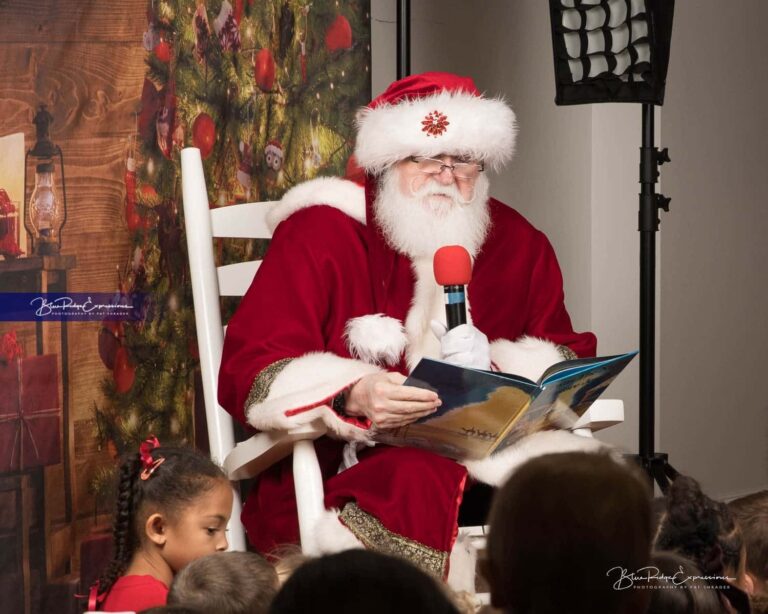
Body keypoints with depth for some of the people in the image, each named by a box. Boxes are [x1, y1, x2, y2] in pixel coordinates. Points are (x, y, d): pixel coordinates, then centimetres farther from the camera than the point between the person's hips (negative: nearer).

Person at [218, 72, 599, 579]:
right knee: (419, 485, -38)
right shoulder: (319, 235, 1)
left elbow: (565, 353, 21)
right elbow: (250, 374, -7)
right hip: (335, 475, -4)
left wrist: (519, 373, -5)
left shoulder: (517, 245, 16)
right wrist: (352, 397, -27)